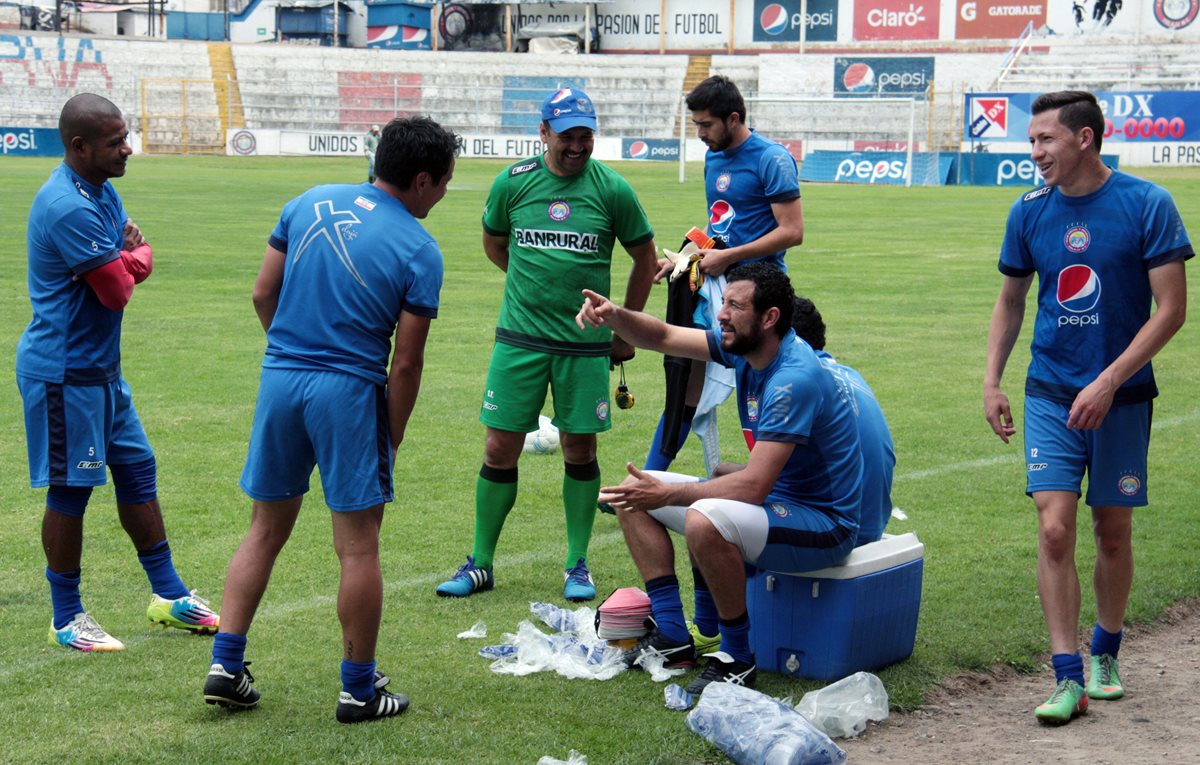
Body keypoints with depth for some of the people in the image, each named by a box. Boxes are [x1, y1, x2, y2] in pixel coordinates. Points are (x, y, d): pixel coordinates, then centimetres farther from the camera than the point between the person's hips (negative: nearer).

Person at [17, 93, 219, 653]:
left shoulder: (102, 192, 9)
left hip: (100, 367, 10)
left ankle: (168, 595, 26)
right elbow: (118, 288, -22)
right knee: (70, 489, 0)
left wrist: (128, 256, -12)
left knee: (137, 469, 15)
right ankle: (67, 619, 11)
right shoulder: (68, 207, -24)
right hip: (64, 372, -10)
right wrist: (135, 256, -1)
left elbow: (137, 267, 11)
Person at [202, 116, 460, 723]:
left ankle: (225, 665, 15)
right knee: (358, 547, 5)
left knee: (266, 531, 17)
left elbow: (263, 295, 10)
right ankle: (358, 690, 13)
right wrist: (390, 443, 3)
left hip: (279, 378, 5)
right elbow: (406, 364, -7)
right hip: (349, 392, -5)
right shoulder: (419, 251, -7)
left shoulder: (309, 203, 5)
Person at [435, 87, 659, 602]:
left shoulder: (612, 189, -4)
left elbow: (645, 259, 8)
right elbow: (494, 243, 18)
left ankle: (577, 565, 19)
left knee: (580, 450, 6)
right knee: (500, 449, 1)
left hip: (586, 343, -1)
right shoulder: (512, 182, 0)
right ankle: (480, 564, 13)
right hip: (520, 339, 1)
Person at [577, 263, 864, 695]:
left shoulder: (795, 379, -28)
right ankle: (672, 637, 9)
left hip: (823, 523, -10)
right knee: (635, 495, 8)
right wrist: (613, 316, -12)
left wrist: (667, 493, -26)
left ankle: (737, 659, -18)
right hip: (774, 497, 10)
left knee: (704, 520, -38)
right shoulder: (744, 348, 0)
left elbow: (754, 487, -32)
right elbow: (663, 338, 8)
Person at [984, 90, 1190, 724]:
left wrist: (1109, 381, -17)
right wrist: (991, 381, 6)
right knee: (1054, 530, -9)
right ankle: (1068, 678, -6)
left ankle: (1104, 654, 31)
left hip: (1122, 395, -2)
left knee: (1113, 534, 9)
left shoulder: (1147, 205, -9)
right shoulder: (1029, 212, 1)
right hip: (1051, 393, 2)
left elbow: (1171, 308, -10)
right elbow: (1010, 302, 15)